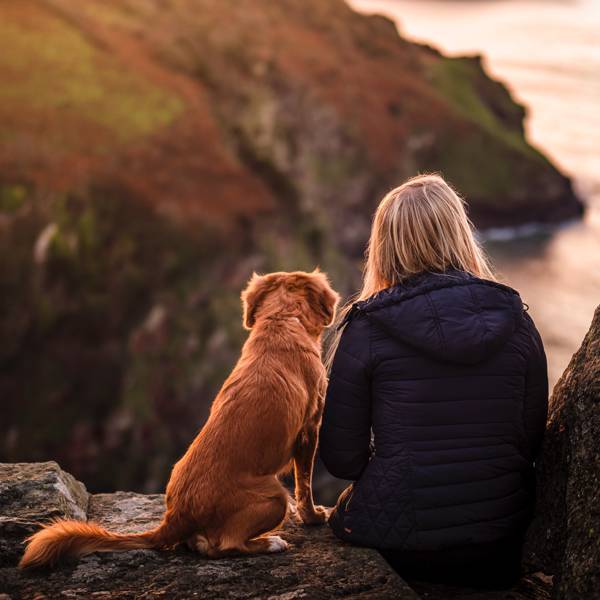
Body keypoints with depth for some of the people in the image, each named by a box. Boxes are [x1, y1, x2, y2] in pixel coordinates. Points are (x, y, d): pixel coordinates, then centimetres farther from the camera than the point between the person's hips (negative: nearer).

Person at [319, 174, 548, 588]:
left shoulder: (367, 326, -10)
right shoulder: (514, 317, -1)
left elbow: (341, 459, -5)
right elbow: (531, 441, 5)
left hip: (398, 542, -4)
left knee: (341, 514, 28)